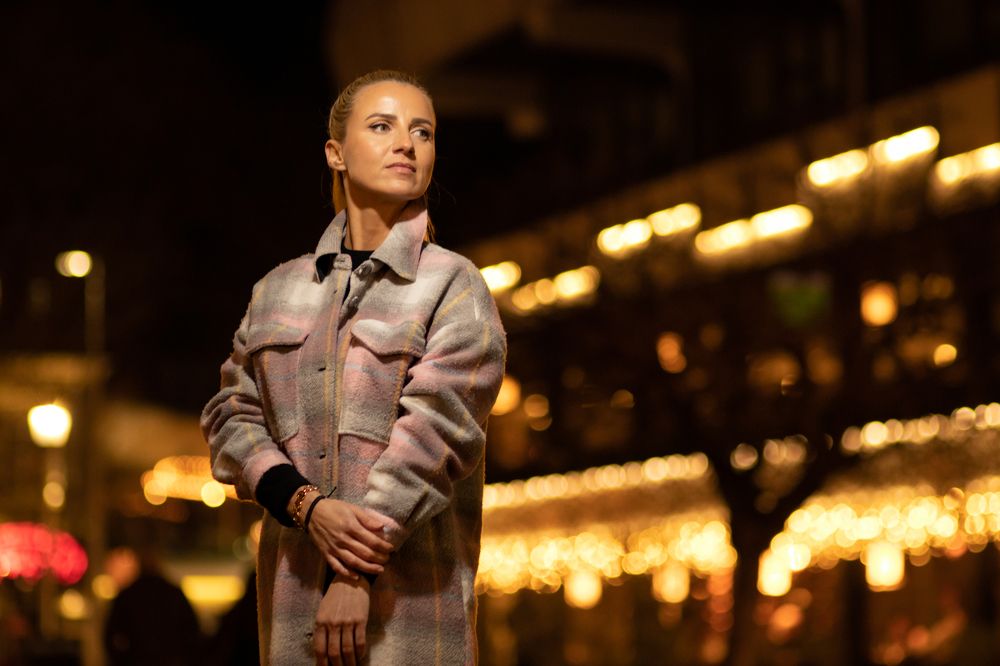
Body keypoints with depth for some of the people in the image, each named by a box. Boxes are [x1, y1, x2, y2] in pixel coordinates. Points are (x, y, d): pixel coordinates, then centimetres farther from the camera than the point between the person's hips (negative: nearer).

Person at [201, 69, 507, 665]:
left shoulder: (455, 288, 0)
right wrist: (309, 506, -11)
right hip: (295, 585, 3)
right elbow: (233, 414, 7)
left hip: (409, 589, -3)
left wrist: (357, 575, -16)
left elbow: (431, 436, -9)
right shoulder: (281, 289, 14)